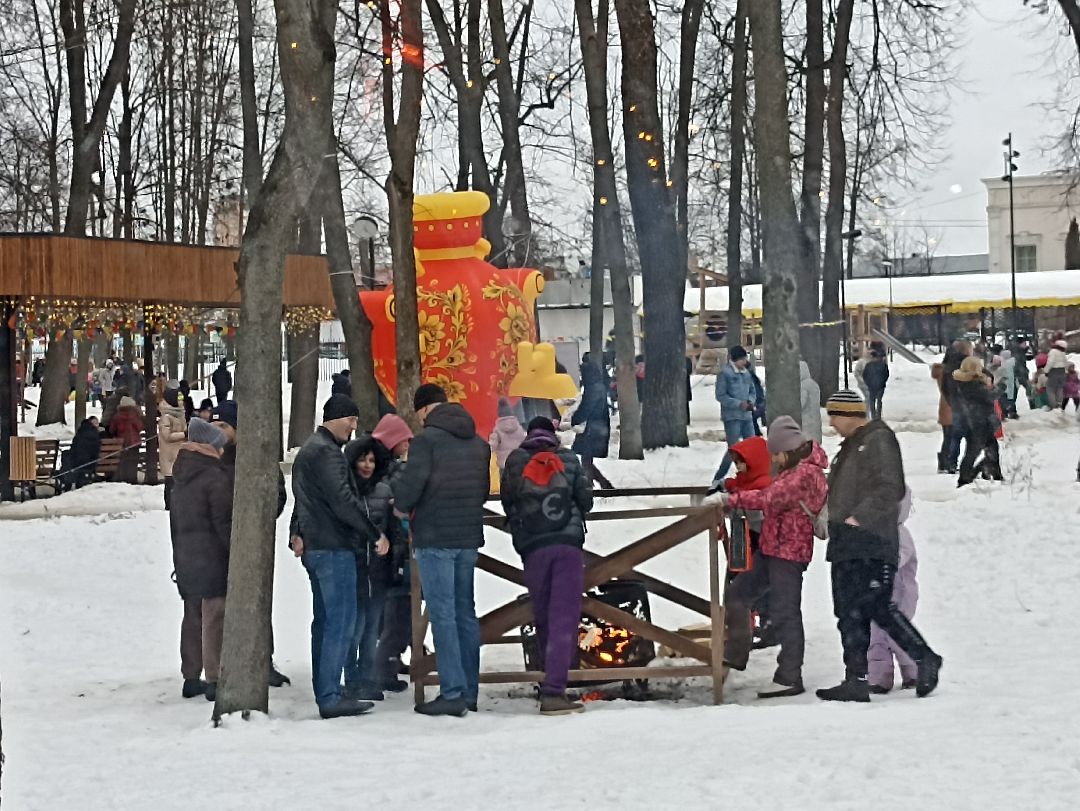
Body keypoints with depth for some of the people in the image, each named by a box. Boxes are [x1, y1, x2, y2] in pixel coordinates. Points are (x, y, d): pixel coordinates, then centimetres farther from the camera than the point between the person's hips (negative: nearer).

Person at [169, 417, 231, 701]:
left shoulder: (180, 478, 12)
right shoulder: (215, 478, -13)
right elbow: (224, 522, -15)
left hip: (185, 558, 8)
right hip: (212, 558, -8)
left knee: (192, 617, 14)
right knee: (214, 618, -5)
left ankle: (191, 678, 18)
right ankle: (213, 680, -5)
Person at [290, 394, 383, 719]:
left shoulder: (308, 450, 21)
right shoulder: (326, 452, -13)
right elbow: (342, 500, -21)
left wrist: (296, 533, 12)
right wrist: (374, 534, -18)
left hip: (314, 546, 11)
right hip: (333, 546, -11)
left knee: (324, 620, 12)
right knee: (341, 621, -10)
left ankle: (324, 693, 15)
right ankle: (330, 697, -13)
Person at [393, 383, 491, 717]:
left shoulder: (427, 439, -10)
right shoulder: (478, 442, 13)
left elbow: (413, 480, -18)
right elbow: (484, 488, 15)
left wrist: (401, 506, 0)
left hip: (434, 538, -7)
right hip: (469, 537, 7)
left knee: (442, 614, -6)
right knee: (465, 612, 12)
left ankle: (452, 692, -9)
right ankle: (469, 691, 16)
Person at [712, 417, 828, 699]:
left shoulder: (805, 473, -18)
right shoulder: (794, 469, 15)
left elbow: (770, 498, -26)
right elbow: (775, 499, 16)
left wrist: (730, 499, -25)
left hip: (789, 551, -11)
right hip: (772, 549, 11)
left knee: (784, 614, -8)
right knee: (737, 593, 17)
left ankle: (790, 678, -4)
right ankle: (735, 654, 28)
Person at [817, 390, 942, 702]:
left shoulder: (878, 440, -6)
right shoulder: (849, 446, 23)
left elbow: (891, 489, -16)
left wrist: (859, 517, -21)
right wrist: (835, 519, 15)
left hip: (872, 542, -10)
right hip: (845, 545, 10)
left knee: (878, 607, -14)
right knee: (848, 614, 5)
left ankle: (925, 659, 0)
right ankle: (856, 682, 6)